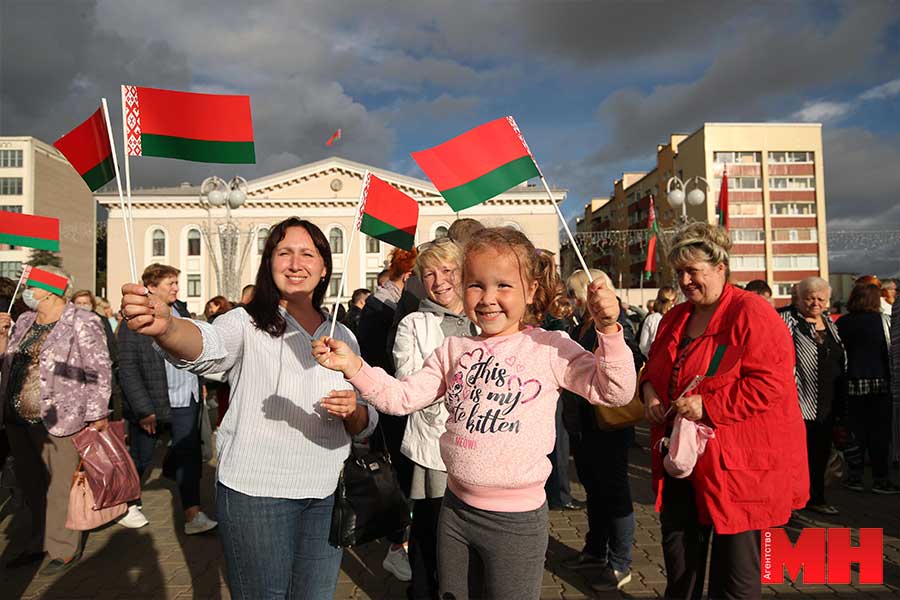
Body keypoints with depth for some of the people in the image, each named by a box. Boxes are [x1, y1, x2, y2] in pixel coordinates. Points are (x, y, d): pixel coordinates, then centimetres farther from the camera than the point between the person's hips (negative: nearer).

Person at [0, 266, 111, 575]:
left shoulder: (82, 324, -10)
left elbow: (99, 372, -12)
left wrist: (96, 416, -15)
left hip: (57, 420, -8)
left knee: (61, 487, 2)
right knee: (31, 484, 18)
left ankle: (65, 550, 18)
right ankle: (40, 543, 35)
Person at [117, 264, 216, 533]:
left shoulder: (180, 312, 8)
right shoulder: (133, 320, -11)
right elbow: (127, 369, -14)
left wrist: (199, 386, 11)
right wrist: (144, 409, -16)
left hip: (186, 402, 5)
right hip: (151, 405, -5)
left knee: (190, 456, 3)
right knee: (140, 459, 13)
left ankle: (193, 516, 8)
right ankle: (125, 507, 37)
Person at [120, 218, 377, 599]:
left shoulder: (343, 338, 7)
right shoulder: (247, 324, -6)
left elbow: (364, 425, 10)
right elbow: (207, 345, -29)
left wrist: (353, 411, -13)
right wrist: (164, 326, -51)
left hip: (328, 497, 4)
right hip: (255, 495, -4)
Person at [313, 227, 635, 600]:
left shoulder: (550, 348, -10)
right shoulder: (454, 350, 2)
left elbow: (614, 393, -11)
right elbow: (401, 398, -1)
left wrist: (609, 330, -25)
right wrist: (353, 367, -14)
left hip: (516, 519, -4)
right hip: (455, 507, 5)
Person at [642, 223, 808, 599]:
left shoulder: (752, 313, -13)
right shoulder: (674, 319, 10)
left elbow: (772, 382, -21)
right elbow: (653, 367, 21)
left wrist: (708, 406, -23)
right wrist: (648, 388, -1)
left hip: (737, 465, -7)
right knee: (678, 560, 19)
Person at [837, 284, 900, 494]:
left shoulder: (842, 323, -1)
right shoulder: (881, 320, -6)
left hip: (852, 383, 2)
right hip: (879, 382, -1)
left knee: (856, 430, 9)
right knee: (879, 432, 5)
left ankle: (855, 476, 13)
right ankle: (881, 480, 9)